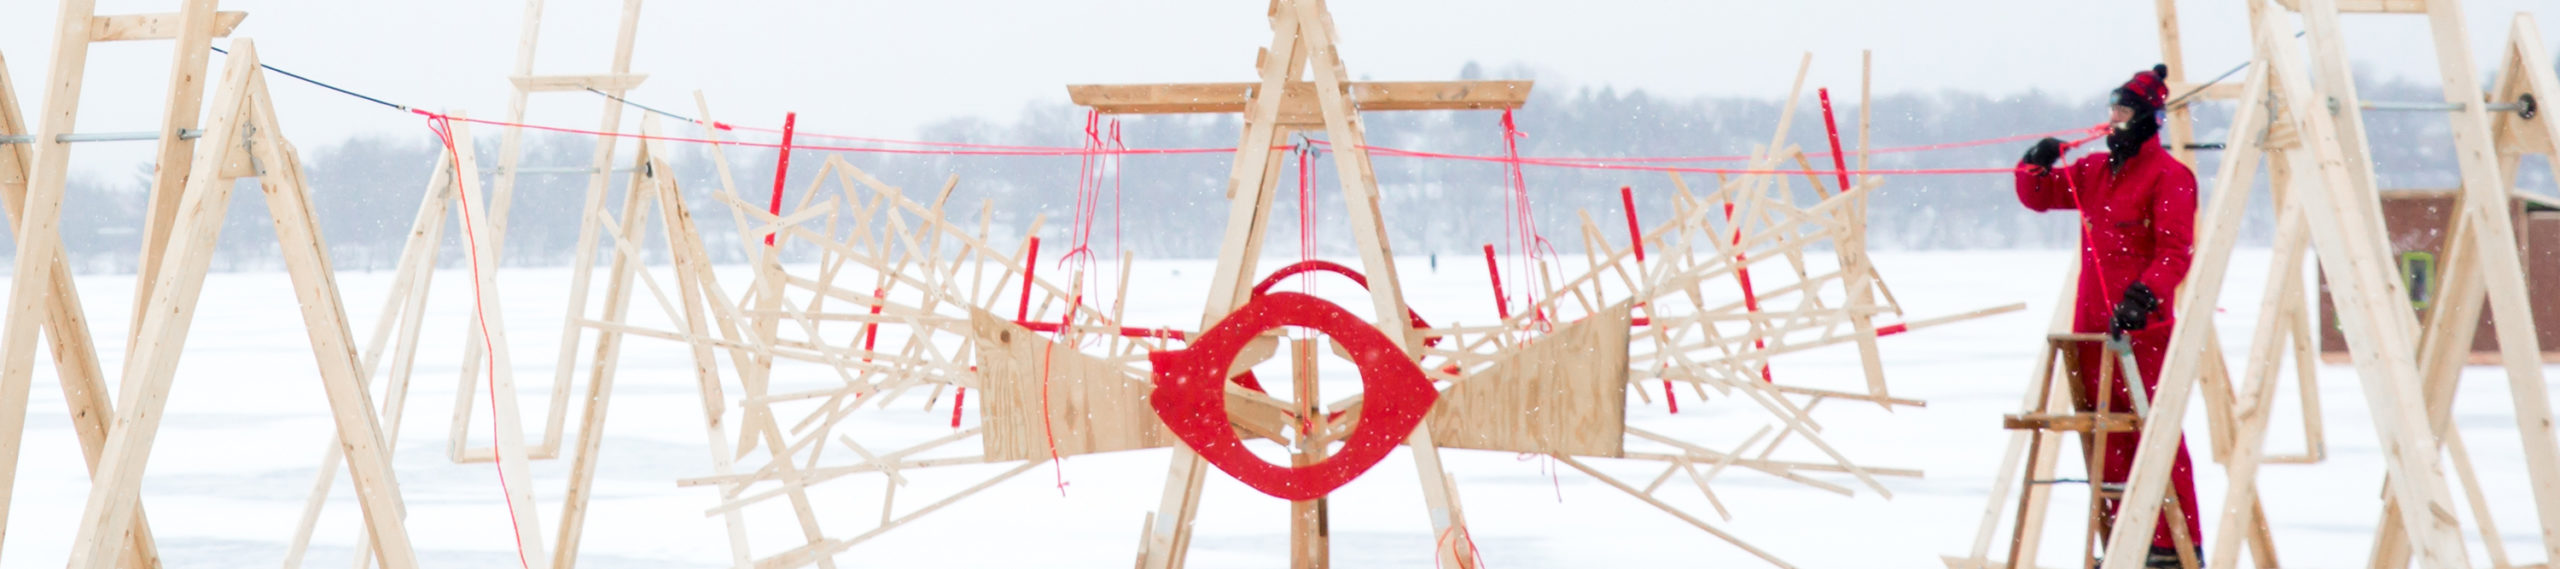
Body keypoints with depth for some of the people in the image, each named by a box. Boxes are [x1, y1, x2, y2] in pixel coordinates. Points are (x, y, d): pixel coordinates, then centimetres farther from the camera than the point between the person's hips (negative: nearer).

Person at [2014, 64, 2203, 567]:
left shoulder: (2168, 176, -6)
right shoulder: (2093, 171, 15)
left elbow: (2175, 252, -14)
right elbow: (2037, 197, 23)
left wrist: (2144, 296, -28)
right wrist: (2036, 167, 1)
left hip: (2143, 330, -7)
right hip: (2092, 328, 7)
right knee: (2108, 440, 10)